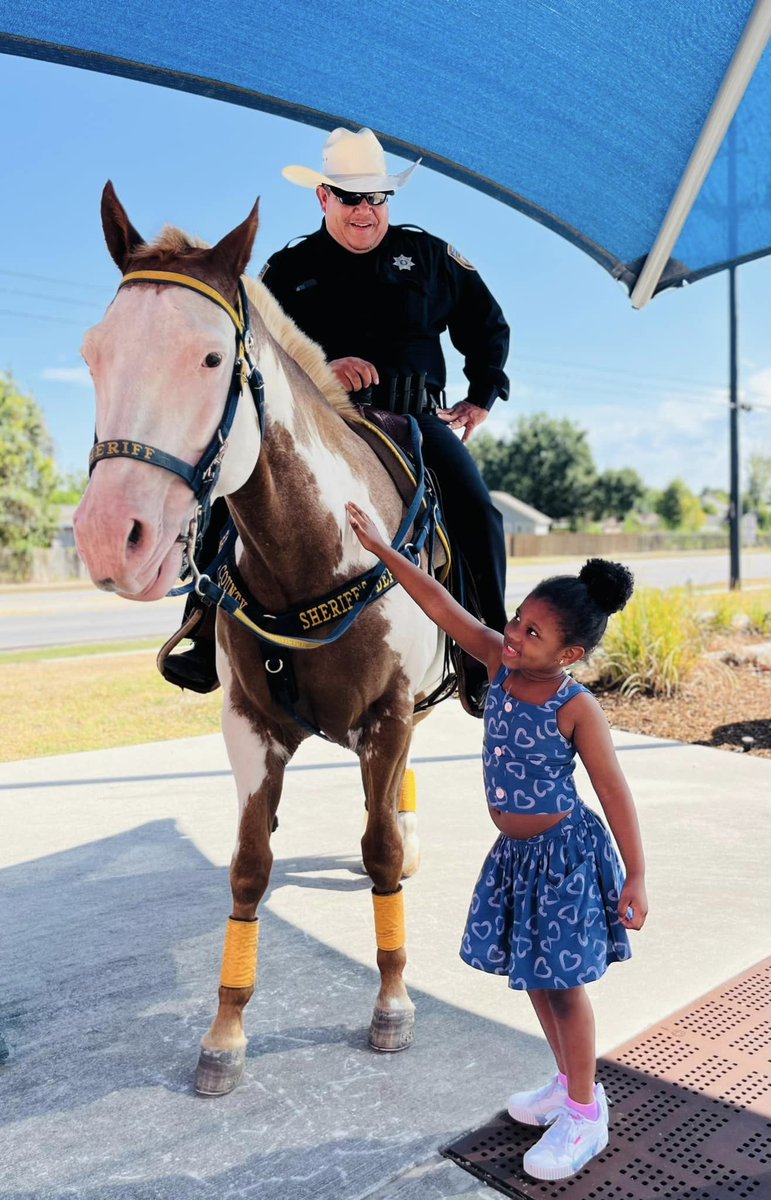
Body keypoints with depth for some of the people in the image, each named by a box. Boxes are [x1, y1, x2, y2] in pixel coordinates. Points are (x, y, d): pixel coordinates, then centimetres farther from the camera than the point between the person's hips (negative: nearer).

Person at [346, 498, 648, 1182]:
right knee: (534, 976, 20)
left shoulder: (578, 709, -20)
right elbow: (442, 603, -8)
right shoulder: (499, 663, -6)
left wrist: (636, 878, -16)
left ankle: (586, 1116, 27)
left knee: (562, 984, 6)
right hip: (514, 853, 7)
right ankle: (570, 1083, 42)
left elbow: (614, 792, -16)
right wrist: (381, 548, -9)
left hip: (566, 856, -6)